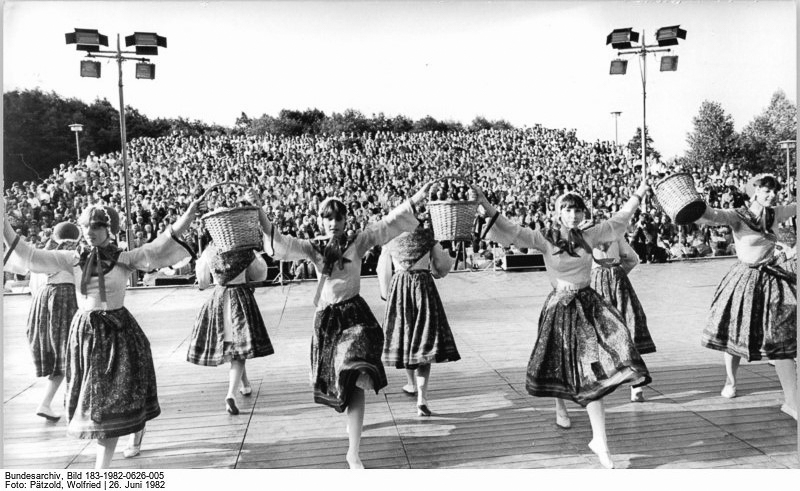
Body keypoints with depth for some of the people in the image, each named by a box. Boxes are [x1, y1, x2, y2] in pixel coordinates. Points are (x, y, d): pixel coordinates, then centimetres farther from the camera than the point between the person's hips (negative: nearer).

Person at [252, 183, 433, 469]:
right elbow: (280, 242, -9)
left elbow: (387, 223, -6)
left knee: (353, 380, -12)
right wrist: (259, 211, -21)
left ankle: (353, 452, -4)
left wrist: (417, 199, -14)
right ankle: (352, 420, 47)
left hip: (355, 314, -2)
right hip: (326, 318, 3)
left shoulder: (357, 242, -1)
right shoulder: (313, 248, 2)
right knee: (336, 378, 15)